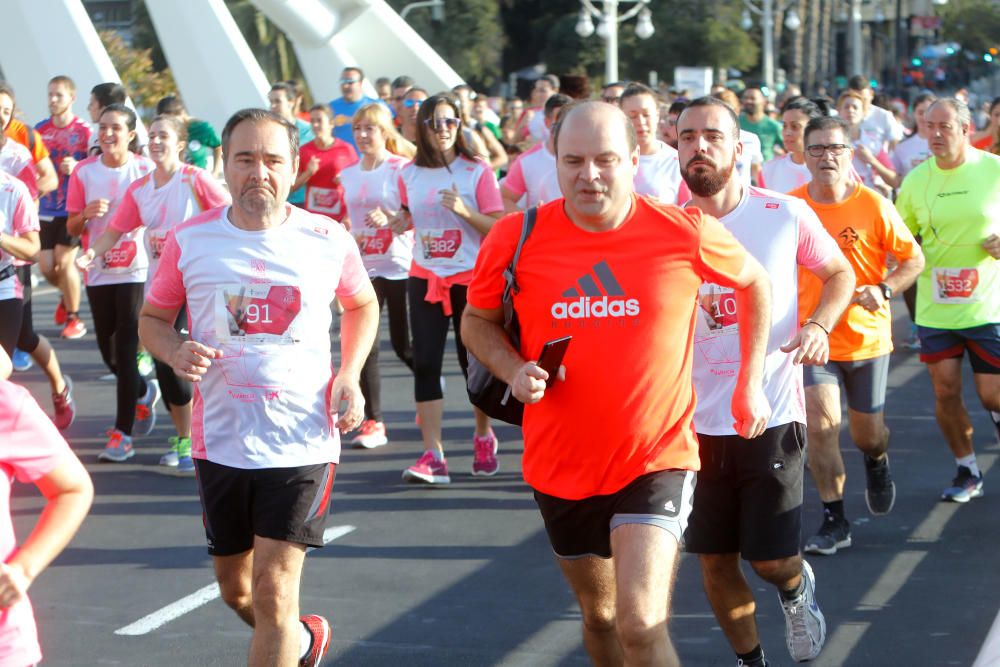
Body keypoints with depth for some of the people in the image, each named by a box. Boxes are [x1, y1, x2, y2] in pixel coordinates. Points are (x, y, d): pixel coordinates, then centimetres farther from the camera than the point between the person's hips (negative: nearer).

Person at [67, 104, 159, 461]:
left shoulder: (146, 170, -4)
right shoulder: (84, 171, 2)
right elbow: (71, 228, 5)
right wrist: (86, 214, -16)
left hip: (136, 270, -3)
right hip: (98, 271, 3)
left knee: (126, 350, -7)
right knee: (108, 350, 10)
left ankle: (122, 434, -1)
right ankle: (144, 394, 41)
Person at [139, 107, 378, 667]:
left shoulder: (328, 240, -4)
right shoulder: (190, 241, -4)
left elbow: (362, 305, 14)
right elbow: (153, 318, 8)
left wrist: (349, 376, -1)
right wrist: (176, 353, -15)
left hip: (303, 441, -2)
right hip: (220, 439, 3)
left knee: (273, 592, -10)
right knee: (236, 588, 17)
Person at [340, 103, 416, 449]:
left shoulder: (402, 169, -6)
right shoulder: (348, 175, 11)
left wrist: (390, 219, -26)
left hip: (399, 266, -4)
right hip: (363, 267, 4)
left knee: (403, 345, 2)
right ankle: (373, 423, -1)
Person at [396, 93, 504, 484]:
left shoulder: (477, 171, -6)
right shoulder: (409, 174, 4)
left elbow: (498, 226, -8)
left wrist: (464, 210, -22)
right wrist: (398, 221, -2)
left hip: (471, 278, -3)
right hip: (425, 277, 3)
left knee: (474, 362, 7)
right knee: (425, 363, -7)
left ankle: (484, 437, 33)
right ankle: (433, 456, -8)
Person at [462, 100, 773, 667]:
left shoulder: (686, 232, -12)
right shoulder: (515, 237, -9)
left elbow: (756, 282, 8)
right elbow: (478, 320, 7)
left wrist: (751, 380, 5)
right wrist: (514, 369, -12)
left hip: (657, 459, -3)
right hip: (561, 465, 3)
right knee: (599, 614, 21)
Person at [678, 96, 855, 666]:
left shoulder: (786, 215, -6)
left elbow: (841, 273, 10)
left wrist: (819, 325, -9)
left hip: (771, 418, -2)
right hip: (697, 421, 2)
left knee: (771, 560, -1)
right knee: (715, 560, 8)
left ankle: (799, 587, 36)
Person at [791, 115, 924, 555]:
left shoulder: (874, 206, -9)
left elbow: (914, 259, -3)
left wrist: (884, 290, -19)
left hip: (867, 337, 0)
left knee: (867, 432, 11)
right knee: (819, 424, -15)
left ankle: (877, 462, 50)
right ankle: (834, 521, -3)